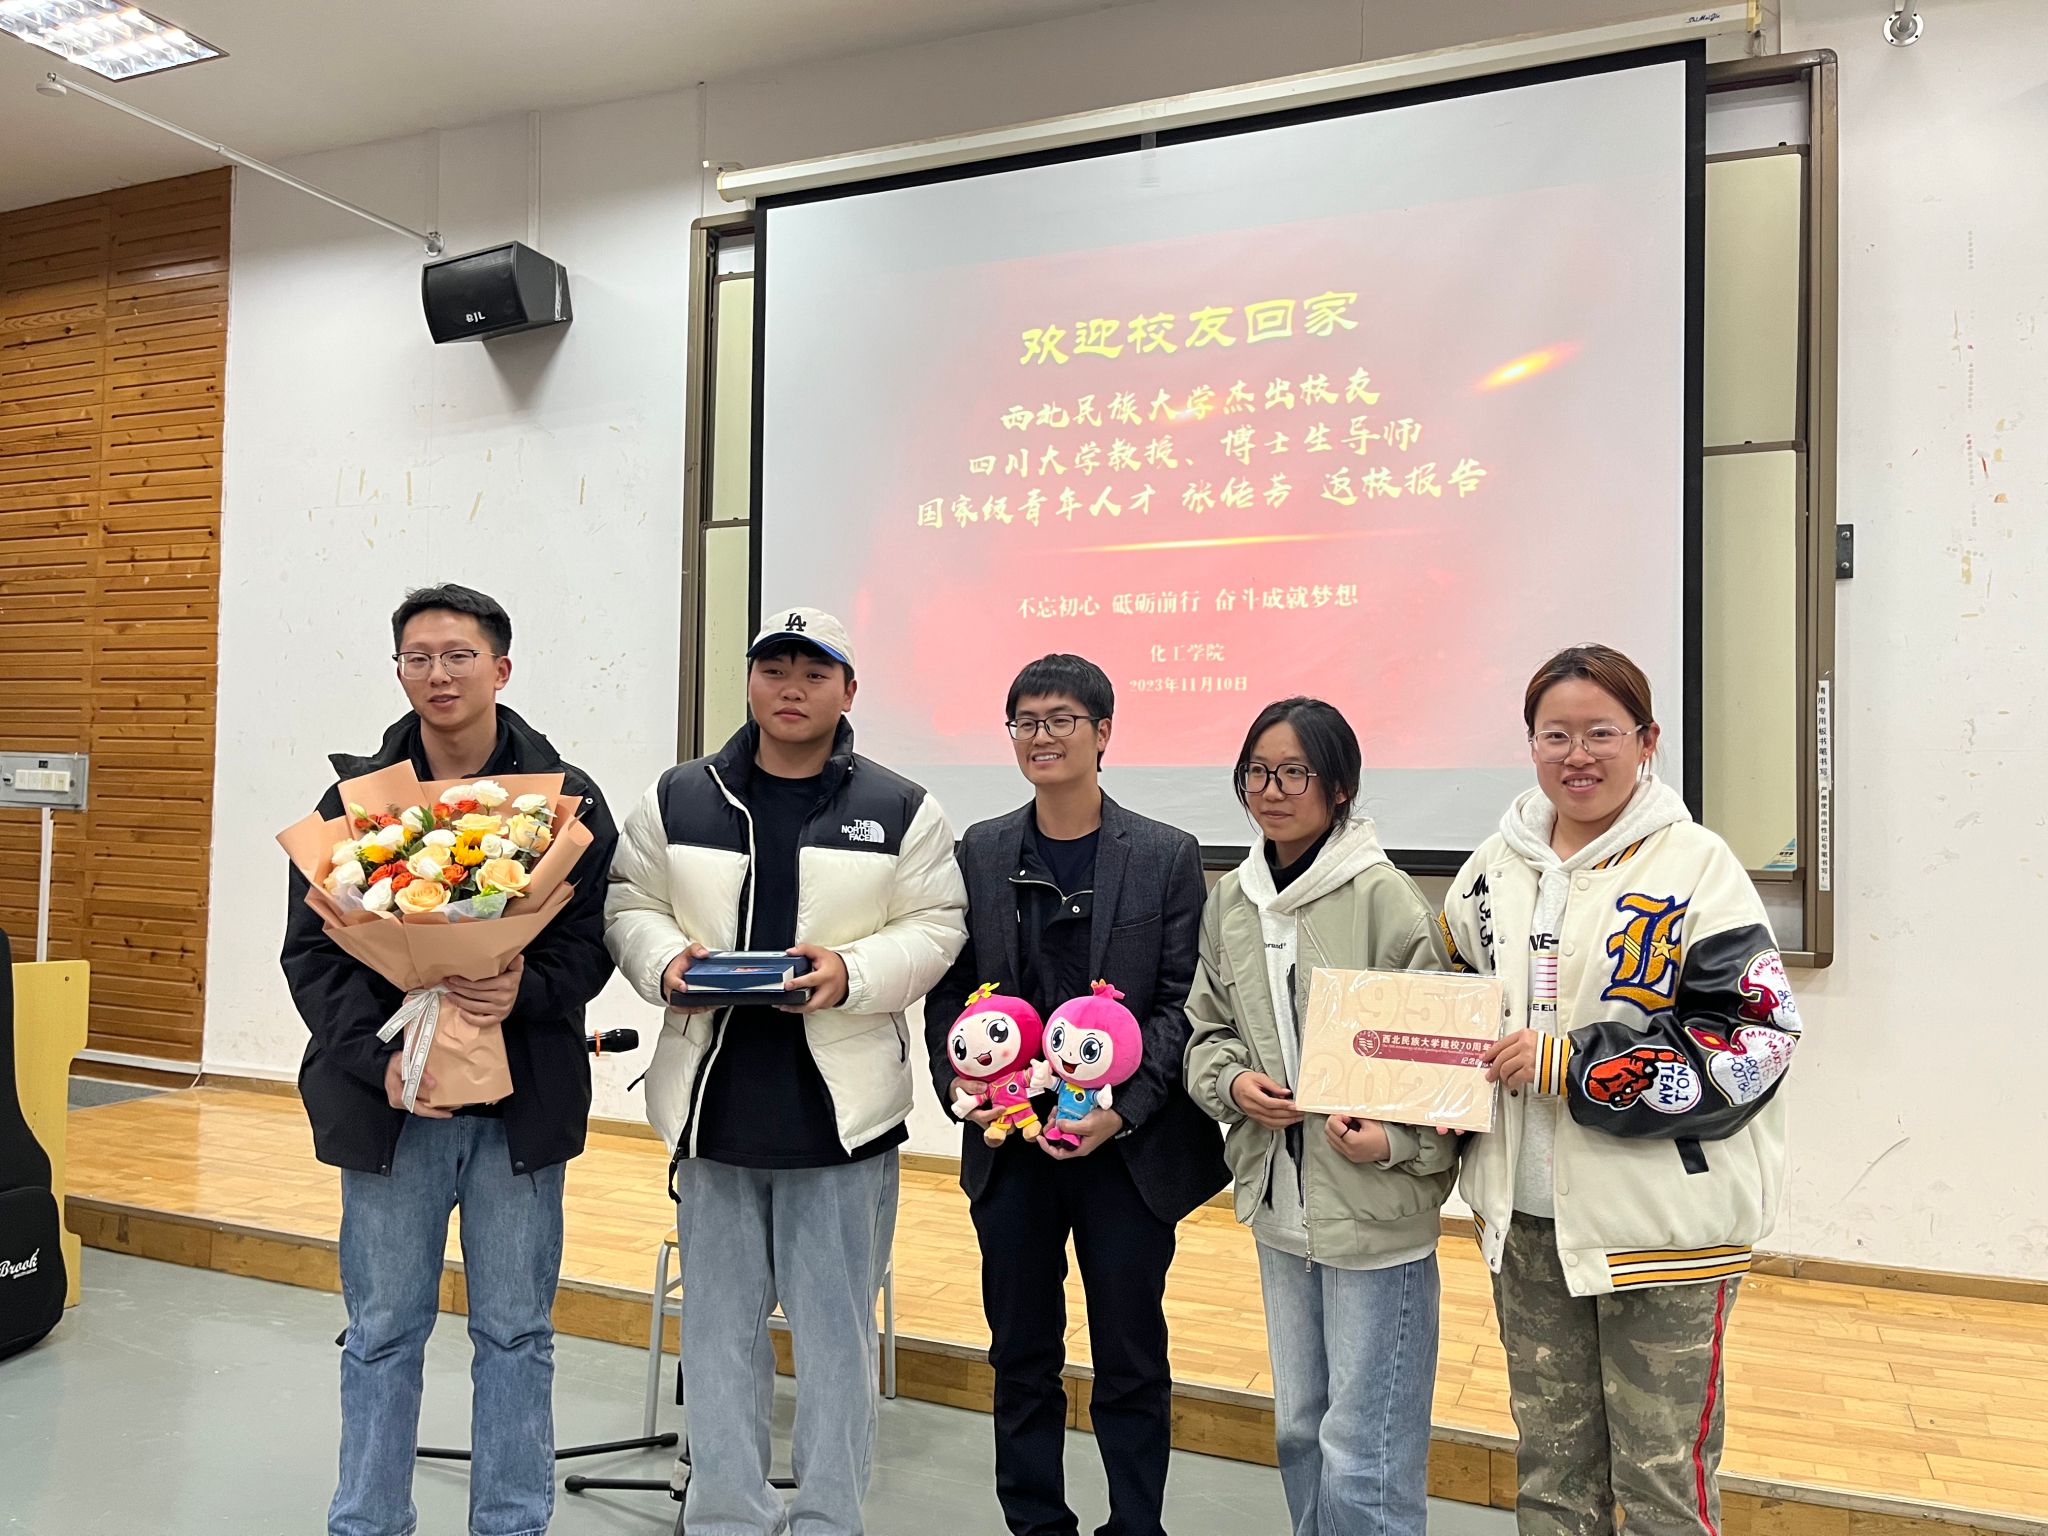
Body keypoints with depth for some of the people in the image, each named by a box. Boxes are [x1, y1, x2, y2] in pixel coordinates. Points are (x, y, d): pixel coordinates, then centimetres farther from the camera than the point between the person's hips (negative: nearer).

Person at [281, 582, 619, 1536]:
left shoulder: (565, 798, -1)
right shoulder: (354, 796, 3)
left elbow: (591, 943, -3)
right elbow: (311, 951, 0)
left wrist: (525, 991, -23)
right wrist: (377, 1055, -14)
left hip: (522, 1101, -1)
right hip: (386, 1097, 1)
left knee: (515, 1332, 10)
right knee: (383, 1332, 13)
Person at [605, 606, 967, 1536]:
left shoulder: (902, 813, 1)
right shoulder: (678, 801, 6)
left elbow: (935, 928, -1)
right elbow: (627, 903, 10)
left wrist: (854, 972, -17)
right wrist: (663, 961, -10)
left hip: (843, 1110, -2)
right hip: (714, 1103, 2)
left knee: (837, 1327, 9)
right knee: (719, 1326, 13)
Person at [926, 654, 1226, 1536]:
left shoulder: (1168, 857, -2)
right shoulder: (979, 853, 5)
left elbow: (1182, 1000, -6)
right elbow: (948, 990, 7)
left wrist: (1123, 1109, -16)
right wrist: (958, 1081, -9)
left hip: (1126, 1147, -2)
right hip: (1009, 1143, 3)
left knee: (1130, 1359, 9)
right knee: (1021, 1353, 14)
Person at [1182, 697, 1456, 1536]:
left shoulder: (1384, 897, -14)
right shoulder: (1229, 899, 3)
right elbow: (1205, 1026, 12)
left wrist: (1398, 1140, -23)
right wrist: (1232, 1083, -7)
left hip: (1376, 1208, -6)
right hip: (1278, 1201, 6)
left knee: (1364, 1464, 1)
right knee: (1298, 1428, 22)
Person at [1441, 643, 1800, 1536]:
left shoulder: (1694, 865, -9)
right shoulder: (1495, 868, 9)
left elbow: (1753, 1038, -15)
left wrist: (1567, 1064, -19)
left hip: (1661, 1221, -5)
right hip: (1525, 1214, 5)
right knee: (1549, 1454, 18)